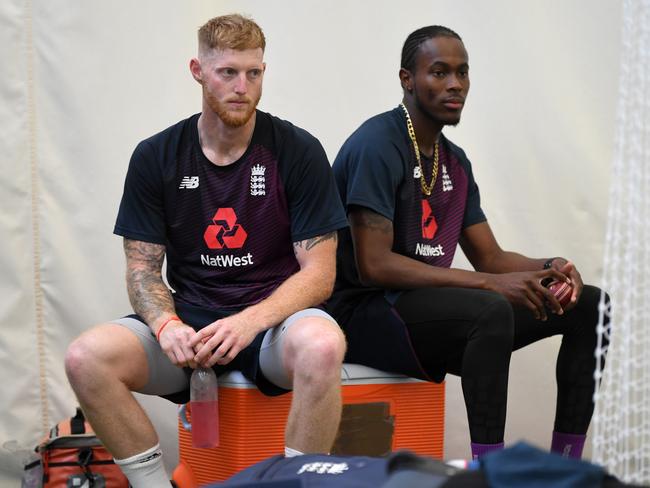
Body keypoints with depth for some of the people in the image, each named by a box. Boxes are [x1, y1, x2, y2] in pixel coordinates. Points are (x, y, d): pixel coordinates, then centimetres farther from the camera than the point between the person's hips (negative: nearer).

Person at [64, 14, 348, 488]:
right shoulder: (155, 157, 5)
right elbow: (142, 268, 5)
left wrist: (252, 320, -23)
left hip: (273, 318, -2)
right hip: (189, 320, 2)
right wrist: (167, 325, -17)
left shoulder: (299, 151, -2)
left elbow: (319, 272, -5)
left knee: (322, 344, -38)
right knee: (86, 357, -25)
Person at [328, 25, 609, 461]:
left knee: (589, 305, 2)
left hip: (429, 304, 9)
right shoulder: (377, 145, -13)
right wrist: (489, 284, -24)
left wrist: (547, 268, -7)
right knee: (491, 310, -37)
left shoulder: (454, 161, 13)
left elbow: (490, 257, 15)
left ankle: (565, 464, 1)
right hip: (365, 313, -9)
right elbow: (373, 266, -22)